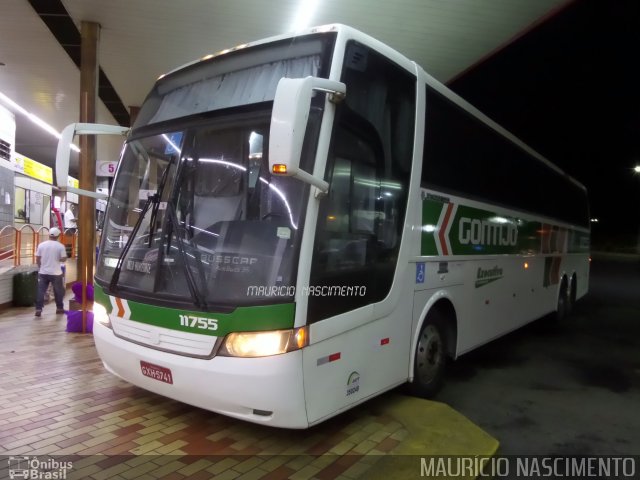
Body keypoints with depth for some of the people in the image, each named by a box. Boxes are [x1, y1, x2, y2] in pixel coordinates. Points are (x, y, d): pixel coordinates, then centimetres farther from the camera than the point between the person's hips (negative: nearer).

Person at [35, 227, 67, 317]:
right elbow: (64, 259, -8)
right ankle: (59, 308, 22)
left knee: (40, 291, 4)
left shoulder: (41, 245, 0)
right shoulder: (60, 246, -8)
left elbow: (37, 259, 3)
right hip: (56, 273, -2)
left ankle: (38, 309, -2)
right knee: (58, 291, 13)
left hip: (43, 272, 2)